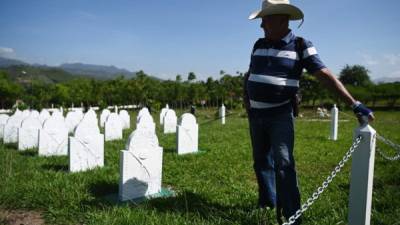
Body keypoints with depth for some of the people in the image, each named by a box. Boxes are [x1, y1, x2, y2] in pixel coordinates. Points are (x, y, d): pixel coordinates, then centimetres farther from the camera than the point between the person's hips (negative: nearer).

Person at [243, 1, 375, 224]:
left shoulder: (301, 45, -9)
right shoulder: (259, 44, 7)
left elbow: (326, 76, -14)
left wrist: (354, 103, -19)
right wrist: (246, 98, 7)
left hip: (280, 115, -5)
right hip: (256, 114, 6)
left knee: (283, 164, -12)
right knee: (261, 161, 13)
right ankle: (267, 202, 30)